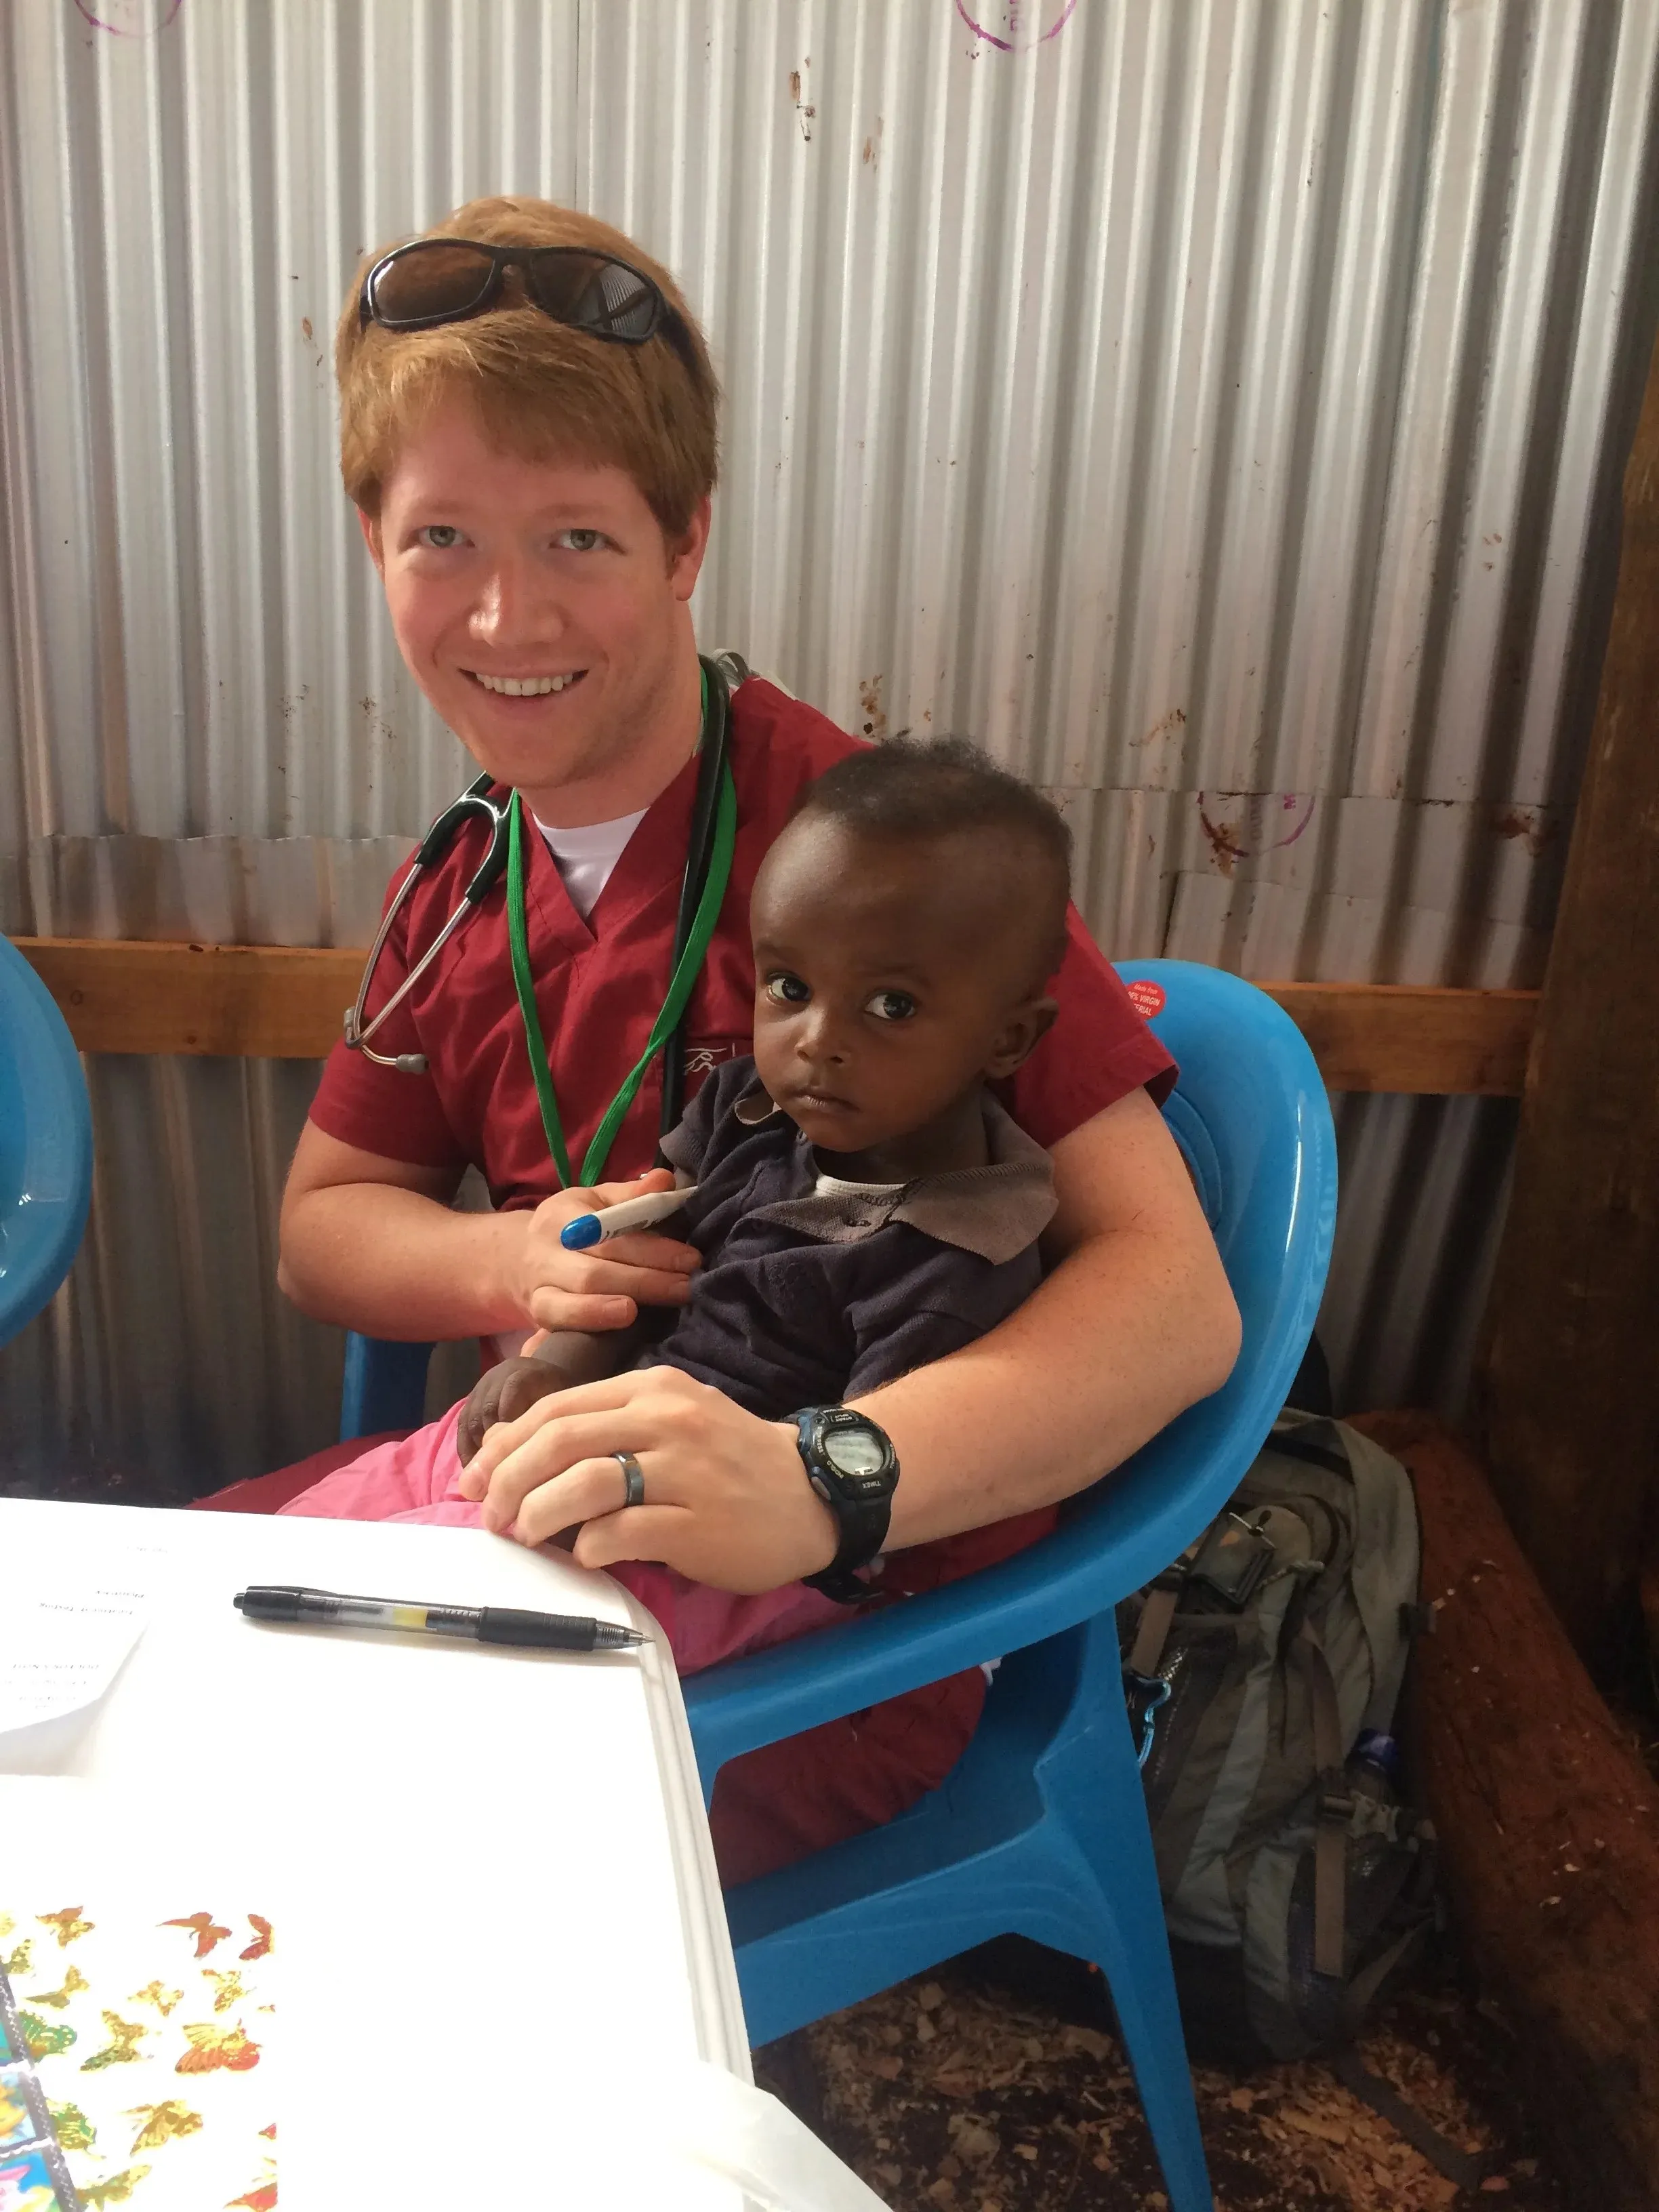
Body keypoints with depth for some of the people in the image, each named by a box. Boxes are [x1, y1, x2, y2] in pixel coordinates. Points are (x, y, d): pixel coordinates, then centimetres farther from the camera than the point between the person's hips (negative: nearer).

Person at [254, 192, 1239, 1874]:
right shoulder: (470, 880, 3)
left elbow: (1176, 1295, -24)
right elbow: (321, 1223, 10)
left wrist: (813, 1483, -41)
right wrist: (515, 1263, -13)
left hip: (834, 1634, -6)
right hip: (544, 1513, 6)